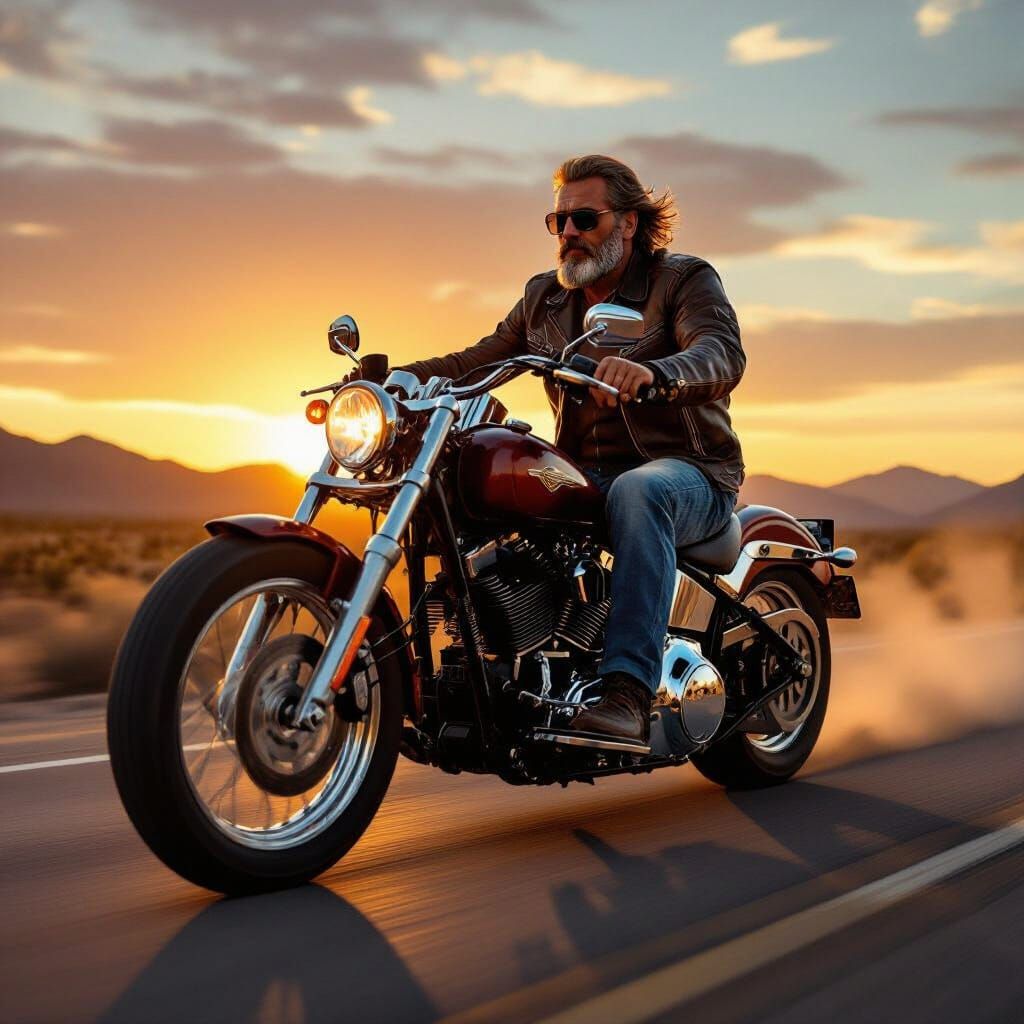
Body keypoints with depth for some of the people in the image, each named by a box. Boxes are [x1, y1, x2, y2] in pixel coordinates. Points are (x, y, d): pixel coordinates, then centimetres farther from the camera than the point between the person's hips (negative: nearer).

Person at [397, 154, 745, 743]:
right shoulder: (544, 298, 15)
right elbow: (480, 361, 15)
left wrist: (651, 373, -45)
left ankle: (629, 694, -46)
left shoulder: (685, 279, -4)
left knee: (638, 491, -40)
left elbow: (724, 356, -23)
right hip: (584, 474, 5)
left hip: (687, 471, -5)